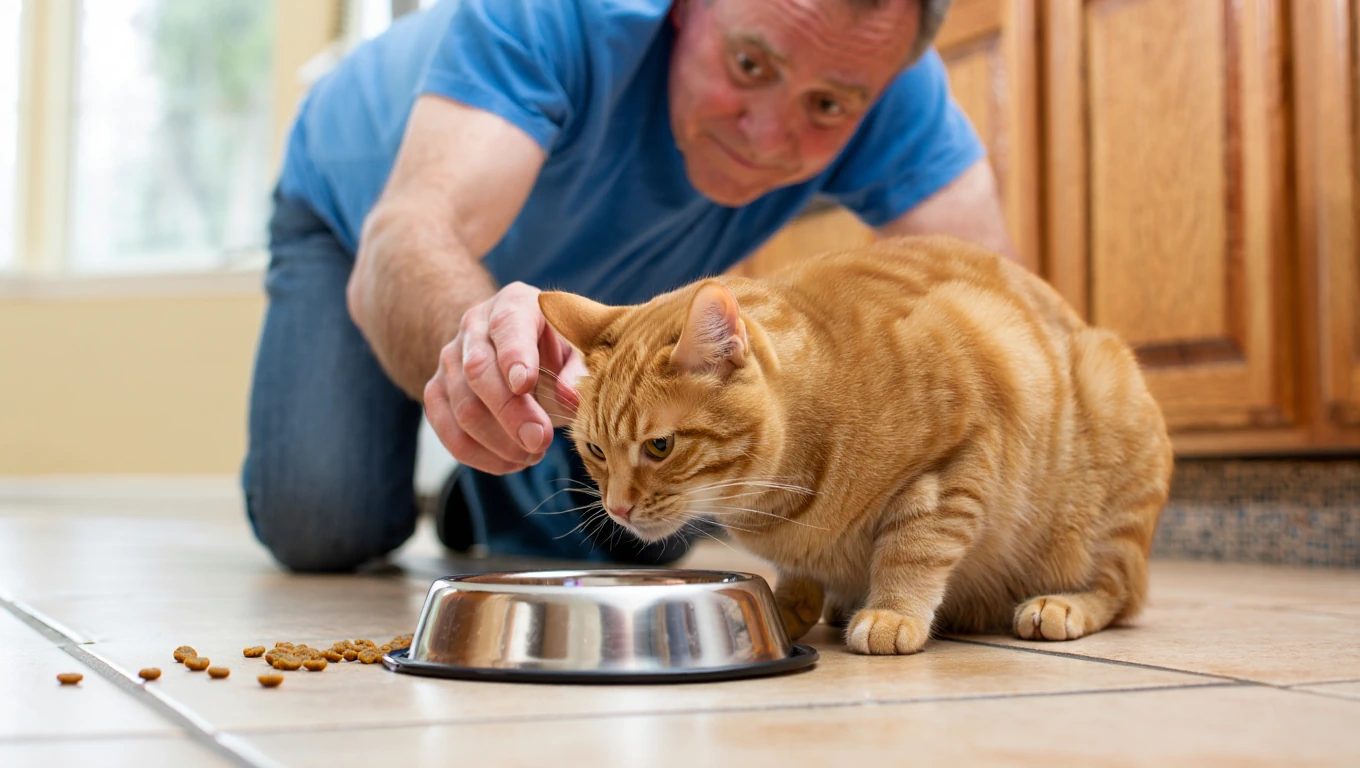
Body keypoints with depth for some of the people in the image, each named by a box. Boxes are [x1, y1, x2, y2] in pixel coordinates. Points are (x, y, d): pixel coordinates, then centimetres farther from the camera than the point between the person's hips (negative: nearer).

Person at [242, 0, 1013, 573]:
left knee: (645, 538, -6)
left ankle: (485, 488, 28)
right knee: (322, 528, -20)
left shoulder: (890, 83, -31)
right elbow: (407, 247, -53)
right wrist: (481, 339, -76)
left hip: (596, 279, 4)